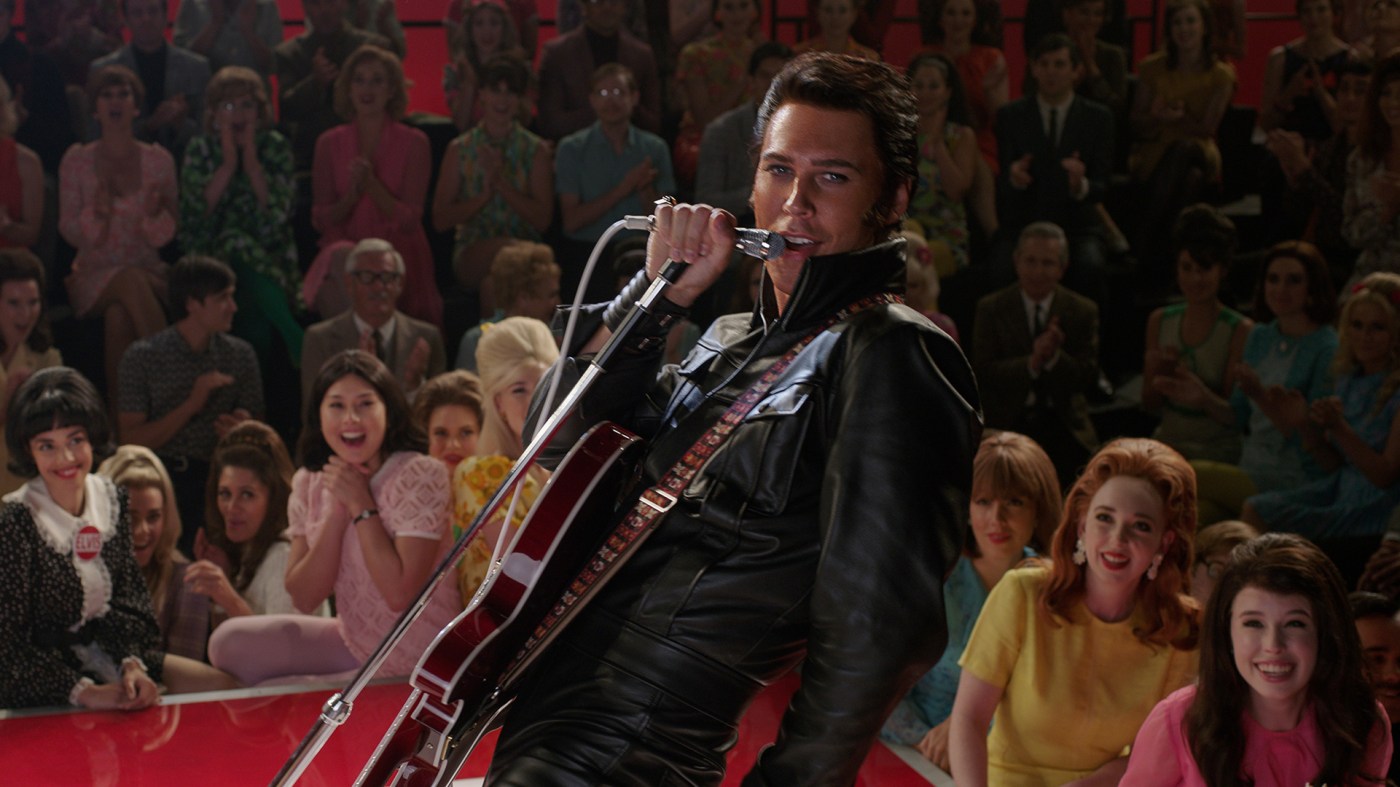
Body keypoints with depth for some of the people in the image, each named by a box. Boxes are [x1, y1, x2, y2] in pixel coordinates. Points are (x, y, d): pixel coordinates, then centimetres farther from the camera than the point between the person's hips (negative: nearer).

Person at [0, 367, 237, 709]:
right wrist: (85, 692, -22)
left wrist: (133, 665, -14)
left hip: (110, 653, 7)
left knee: (220, 685, -3)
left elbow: (129, 602, 4)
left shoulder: (111, 500, 2)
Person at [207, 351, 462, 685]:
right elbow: (304, 599, -5)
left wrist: (361, 504, -20)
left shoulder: (420, 476, -17)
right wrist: (337, 510, -15)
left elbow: (400, 594, -25)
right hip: (353, 641, 7)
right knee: (230, 642, -4)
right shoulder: (309, 484, 2)